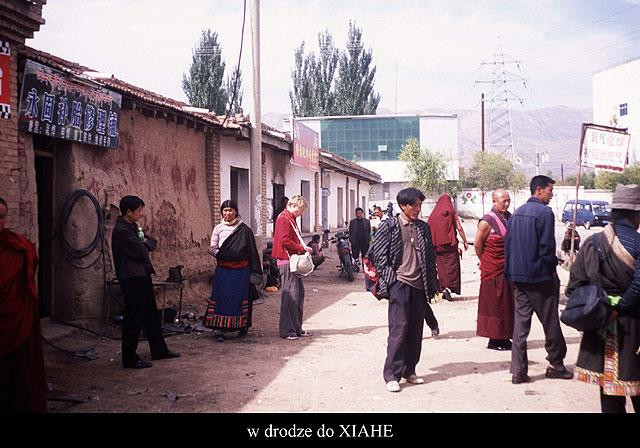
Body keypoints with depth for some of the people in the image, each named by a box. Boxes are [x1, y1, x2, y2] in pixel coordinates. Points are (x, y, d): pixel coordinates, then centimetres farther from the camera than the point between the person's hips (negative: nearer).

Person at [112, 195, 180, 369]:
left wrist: (146, 243, -5)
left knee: (151, 315, 16)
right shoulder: (121, 230, -16)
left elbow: (153, 243, 17)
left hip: (142, 276, 10)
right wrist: (147, 244, 1)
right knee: (133, 319, -4)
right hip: (132, 279, -10)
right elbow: (141, 252, -20)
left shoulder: (133, 227, 16)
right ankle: (129, 359, 5)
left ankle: (159, 350, 26)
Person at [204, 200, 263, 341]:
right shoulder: (218, 228, 7)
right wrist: (220, 254, -15)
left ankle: (243, 325, 21)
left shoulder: (244, 229, 1)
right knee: (222, 297, -4)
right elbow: (212, 248, 6)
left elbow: (252, 251, 1)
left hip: (241, 270, -1)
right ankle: (220, 329, -3)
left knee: (240, 297, 5)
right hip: (223, 270, 1)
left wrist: (254, 272, -2)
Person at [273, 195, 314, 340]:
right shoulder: (283, 218, -10)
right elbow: (285, 240, -20)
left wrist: (304, 249, 11)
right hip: (287, 261, -10)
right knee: (290, 295, -9)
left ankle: (297, 328, 18)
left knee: (299, 293, 11)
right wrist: (302, 248, -15)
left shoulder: (291, 219, 22)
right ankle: (287, 330, -4)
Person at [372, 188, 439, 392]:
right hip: (399, 284, -5)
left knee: (415, 331, 10)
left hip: (419, 285, 5)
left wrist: (432, 285, 10)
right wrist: (387, 279, -8)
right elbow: (379, 253, -3)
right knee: (399, 329, -7)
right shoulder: (389, 226, -2)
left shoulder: (423, 227, 12)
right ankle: (391, 375, 1)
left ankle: (409, 371, 22)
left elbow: (430, 257, 15)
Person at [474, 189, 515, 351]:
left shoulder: (509, 217, 7)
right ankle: (494, 339, 8)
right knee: (495, 304, -1)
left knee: (507, 304, 11)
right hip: (493, 270, -7)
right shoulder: (487, 221, -15)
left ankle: (504, 337, 21)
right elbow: (477, 244, -9)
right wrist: (485, 261, 1)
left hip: (508, 268, 7)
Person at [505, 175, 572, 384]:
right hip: (540, 277, -7)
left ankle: (518, 371, 6)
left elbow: (508, 244, 12)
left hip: (519, 276, 7)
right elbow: (547, 246, -16)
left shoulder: (517, 213, 10)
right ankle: (556, 364, 21)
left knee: (520, 322, 6)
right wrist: (552, 269, -3)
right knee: (550, 321, 8)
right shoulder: (544, 212, -13)